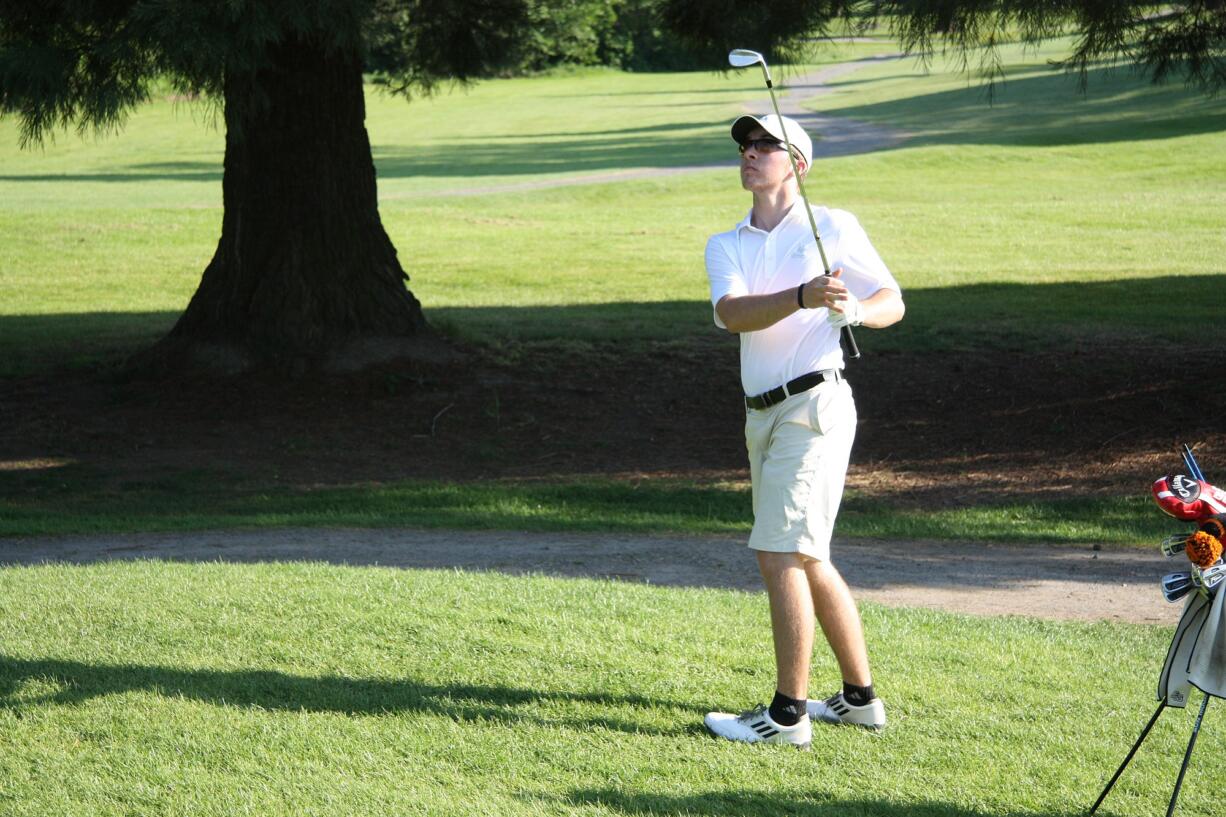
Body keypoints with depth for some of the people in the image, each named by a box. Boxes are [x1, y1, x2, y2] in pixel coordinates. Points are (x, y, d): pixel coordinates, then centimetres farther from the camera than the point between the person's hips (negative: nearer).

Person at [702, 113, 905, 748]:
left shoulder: (834, 227, 1)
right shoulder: (725, 246, 12)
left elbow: (893, 302, 5)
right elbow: (733, 313, -9)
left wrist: (855, 309, -18)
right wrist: (802, 298, -27)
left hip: (814, 404, -7)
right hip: (763, 413, 7)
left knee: (782, 555, -11)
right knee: (805, 559, 13)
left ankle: (788, 714, -7)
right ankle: (859, 698, 24)